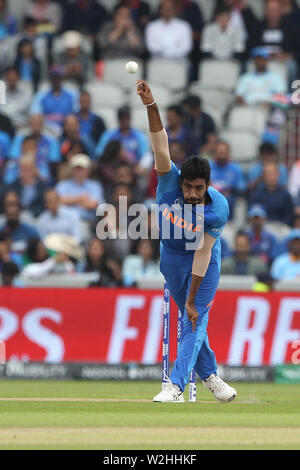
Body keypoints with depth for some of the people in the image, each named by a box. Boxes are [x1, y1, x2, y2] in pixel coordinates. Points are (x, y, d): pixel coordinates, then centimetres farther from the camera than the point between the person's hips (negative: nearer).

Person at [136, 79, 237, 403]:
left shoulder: (218, 209, -31)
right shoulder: (170, 182, -27)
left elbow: (202, 253, -29)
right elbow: (161, 147, -41)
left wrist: (192, 300, -26)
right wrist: (151, 106, -57)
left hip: (204, 257, -3)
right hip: (171, 256, 3)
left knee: (196, 317, -12)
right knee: (190, 318, 10)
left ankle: (176, 385, -17)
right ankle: (209, 374, 27)